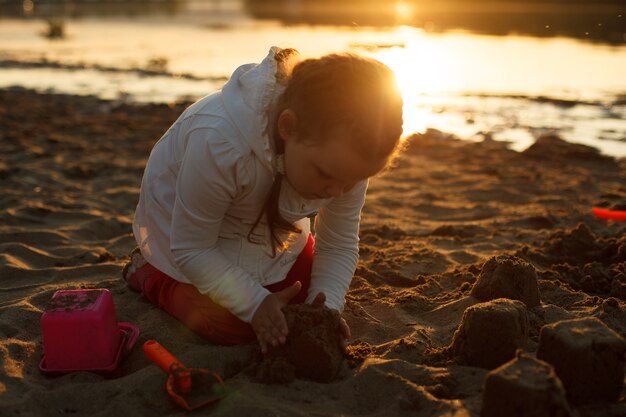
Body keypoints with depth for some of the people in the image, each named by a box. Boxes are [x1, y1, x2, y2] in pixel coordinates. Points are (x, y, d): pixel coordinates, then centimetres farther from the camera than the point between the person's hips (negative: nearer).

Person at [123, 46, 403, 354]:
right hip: (186, 221, -5)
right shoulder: (220, 143, -44)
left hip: (268, 222, 5)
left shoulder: (344, 155, -27)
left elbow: (340, 243, -13)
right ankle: (148, 273, 11)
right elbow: (190, 248, -30)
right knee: (231, 329, -14)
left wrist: (326, 306, -29)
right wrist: (254, 305, -37)